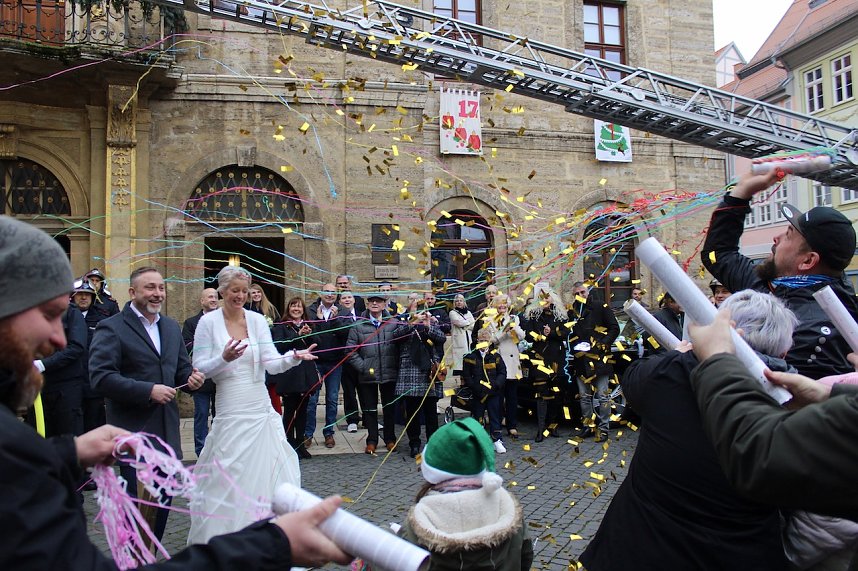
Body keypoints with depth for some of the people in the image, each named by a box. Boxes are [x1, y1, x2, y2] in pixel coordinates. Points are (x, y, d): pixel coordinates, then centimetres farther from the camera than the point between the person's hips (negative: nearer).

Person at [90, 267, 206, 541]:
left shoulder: (172, 328, 14)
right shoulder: (111, 328, -7)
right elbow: (100, 376, -17)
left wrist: (191, 379, -5)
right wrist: (148, 391, -22)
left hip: (167, 433, 7)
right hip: (133, 433, -7)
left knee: (163, 501, 14)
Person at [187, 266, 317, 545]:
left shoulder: (257, 320, 2)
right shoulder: (208, 322, -3)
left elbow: (272, 362, -4)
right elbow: (199, 367, -4)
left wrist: (294, 356, -24)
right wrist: (224, 359, -22)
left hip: (260, 410, 3)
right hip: (230, 411, -3)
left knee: (263, 472, 7)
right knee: (228, 478, 1)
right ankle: (224, 535, 20)